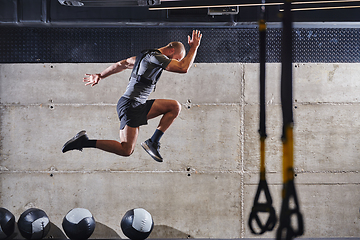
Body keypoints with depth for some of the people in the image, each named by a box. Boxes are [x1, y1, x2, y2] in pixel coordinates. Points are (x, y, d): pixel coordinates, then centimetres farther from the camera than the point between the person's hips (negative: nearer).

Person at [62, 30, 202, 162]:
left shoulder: (147, 56, 18)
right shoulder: (156, 57, -12)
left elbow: (122, 64, 26)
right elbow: (183, 68, -20)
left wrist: (100, 76, 34)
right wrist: (194, 47, -7)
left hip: (139, 107, 10)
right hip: (130, 106, -10)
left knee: (175, 107, 6)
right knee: (126, 151, -13)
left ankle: (153, 142, 4)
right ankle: (84, 141, -6)